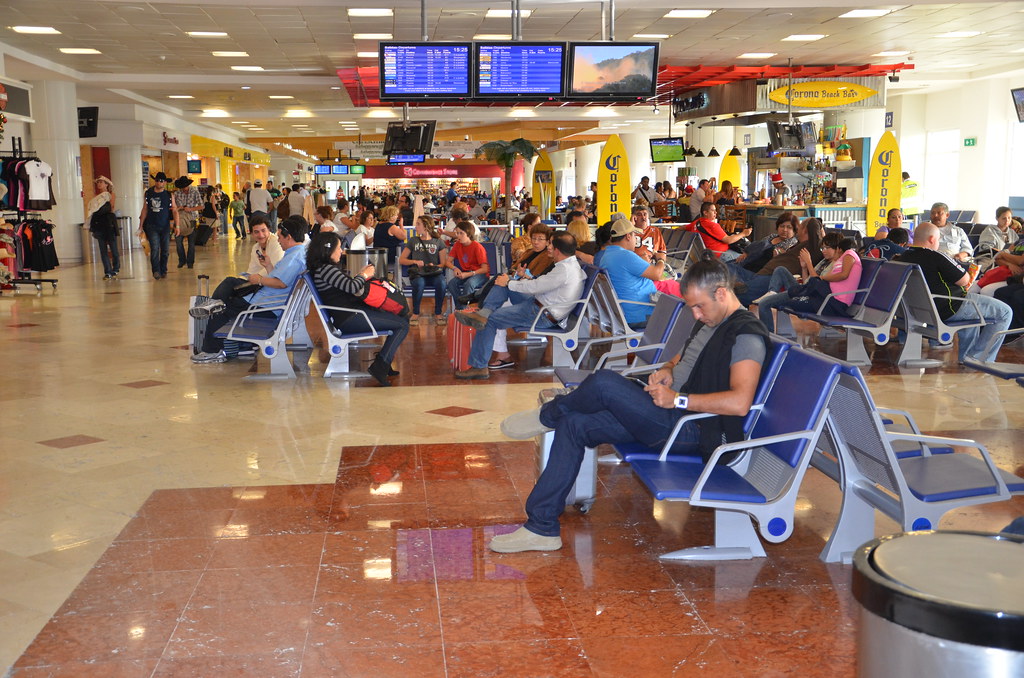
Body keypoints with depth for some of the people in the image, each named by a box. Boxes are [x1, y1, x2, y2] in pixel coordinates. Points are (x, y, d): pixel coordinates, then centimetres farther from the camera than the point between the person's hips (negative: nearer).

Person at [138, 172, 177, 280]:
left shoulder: (169, 195, 3)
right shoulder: (148, 194, 6)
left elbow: (174, 211, 3)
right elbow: (144, 210, 11)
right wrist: (141, 226, 9)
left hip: (165, 226, 1)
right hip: (152, 226, -1)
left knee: (165, 250, 5)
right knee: (155, 249, -12)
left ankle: (163, 271, 17)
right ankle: (156, 271, -13)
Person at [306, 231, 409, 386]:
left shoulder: (326, 268, 16)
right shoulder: (325, 269, -16)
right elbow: (351, 287, -21)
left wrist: (361, 274, 11)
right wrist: (364, 275, -3)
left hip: (352, 313, 11)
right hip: (349, 319, -11)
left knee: (402, 320, 14)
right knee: (402, 325, -14)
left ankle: (383, 362, 16)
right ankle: (379, 366, -11)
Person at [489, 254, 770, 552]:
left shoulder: (747, 335, -15)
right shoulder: (710, 322, 17)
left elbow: (740, 402, -28)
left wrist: (679, 399, -24)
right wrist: (668, 369, 8)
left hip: (689, 427, -11)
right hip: (669, 411, 11)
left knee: (603, 382, -26)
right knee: (575, 424, 0)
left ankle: (549, 415, 9)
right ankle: (541, 527, 1)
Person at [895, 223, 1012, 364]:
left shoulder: (902, 258, 1)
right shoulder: (936, 257, -22)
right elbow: (964, 280, -14)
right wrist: (958, 265, 5)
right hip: (947, 310, -9)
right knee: (1004, 312, 3)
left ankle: (965, 356, 36)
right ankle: (980, 359, 4)